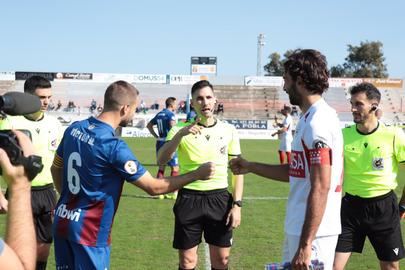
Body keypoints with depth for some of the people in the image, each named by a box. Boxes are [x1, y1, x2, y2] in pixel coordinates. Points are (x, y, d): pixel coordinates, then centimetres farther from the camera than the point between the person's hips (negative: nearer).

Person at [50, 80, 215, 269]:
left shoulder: (74, 129, 1)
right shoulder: (114, 146, -21)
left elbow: (56, 169, 15)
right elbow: (154, 187, -15)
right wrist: (197, 174, -8)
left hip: (62, 221, 8)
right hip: (89, 231, -7)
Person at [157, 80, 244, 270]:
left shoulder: (229, 130, 4)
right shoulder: (181, 129, -2)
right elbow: (161, 160, -15)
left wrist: (237, 204, -1)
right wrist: (180, 134, -29)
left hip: (219, 198, 2)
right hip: (189, 199, -1)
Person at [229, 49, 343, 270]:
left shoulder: (318, 122, -18)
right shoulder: (311, 118, 13)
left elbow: (320, 188, -22)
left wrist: (305, 245, -23)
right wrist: (250, 167, 26)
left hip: (311, 233, -9)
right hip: (296, 228, 10)